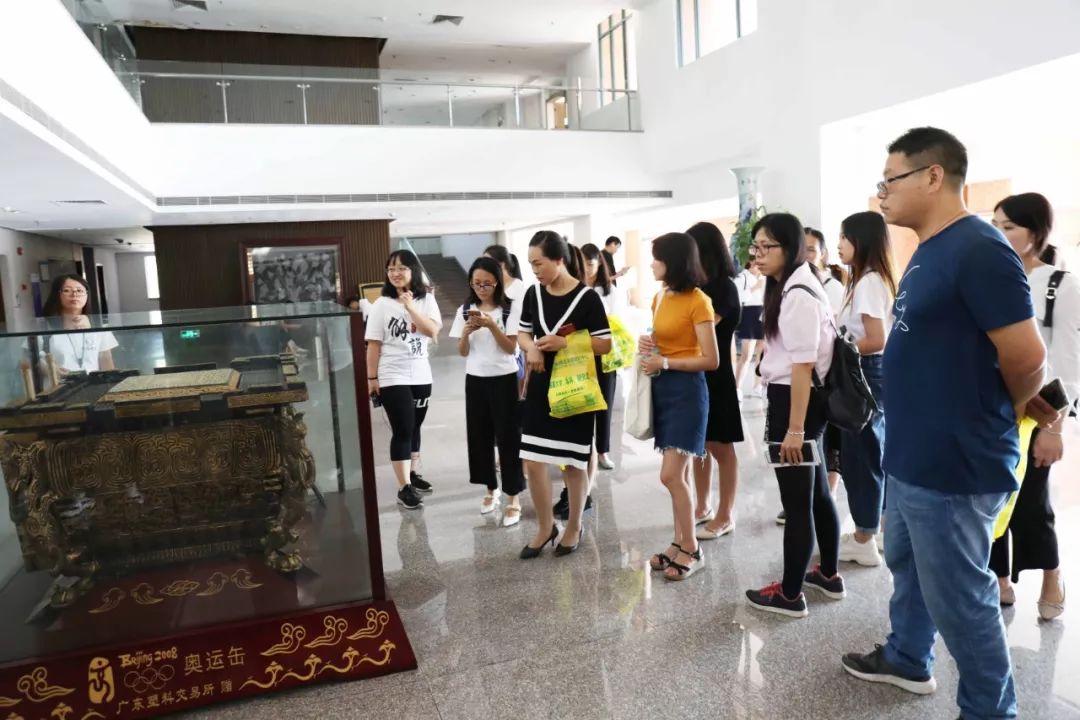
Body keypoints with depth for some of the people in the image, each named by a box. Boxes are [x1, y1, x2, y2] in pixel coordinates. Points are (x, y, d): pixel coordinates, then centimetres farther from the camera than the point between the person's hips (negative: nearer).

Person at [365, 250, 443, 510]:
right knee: (402, 430, -7)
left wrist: (410, 307, -16)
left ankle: (413, 474, 31)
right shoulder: (382, 304, -5)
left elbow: (433, 330, -12)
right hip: (392, 378, -4)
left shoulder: (426, 300, 3)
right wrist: (372, 378, -7)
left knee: (414, 428, 15)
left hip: (420, 376, 4)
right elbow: (373, 344, -5)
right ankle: (404, 488, -4)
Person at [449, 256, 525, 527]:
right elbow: (462, 352, 4)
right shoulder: (465, 310, 5)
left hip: (504, 380, -4)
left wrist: (491, 325, -22)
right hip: (476, 381, 4)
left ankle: (513, 499, 8)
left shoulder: (511, 308, -7)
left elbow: (511, 348, -10)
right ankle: (491, 489, 28)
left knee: (508, 437, -1)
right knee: (480, 436, 11)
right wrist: (467, 332, -15)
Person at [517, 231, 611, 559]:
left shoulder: (587, 297, -11)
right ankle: (545, 526, 23)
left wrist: (564, 343, -21)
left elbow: (606, 344, -10)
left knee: (573, 463, 7)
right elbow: (522, 332, 15)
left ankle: (574, 527, 27)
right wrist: (531, 348, -8)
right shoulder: (533, 295, 3)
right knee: (532, 463, 3)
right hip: (540, 387, 4)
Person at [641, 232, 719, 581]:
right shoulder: (659, 298, 11)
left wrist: (665, 362, -18)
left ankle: (692, 550, 7)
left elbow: (711, 360, -15)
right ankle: (680, 542, 21)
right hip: (662, 388, 8)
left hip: (686, 390, -8)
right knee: (677, 475, 12)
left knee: (671, 475, -9)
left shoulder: (697, 301, -13)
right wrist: (648, 344, 2)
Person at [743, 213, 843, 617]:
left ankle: (790, 594, 13)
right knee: (815, 491, 21)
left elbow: (803, 364, -22)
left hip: (796, 401, -11)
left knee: (796, 499, 0)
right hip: (798, 399, 11)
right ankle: (828, 575, 37)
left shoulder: (797, 294, -18)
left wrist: (794, 428, -22)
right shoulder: (790, 288, 14)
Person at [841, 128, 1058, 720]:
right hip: (911, 455, 10)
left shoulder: (978, 250, -20)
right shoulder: (929, 252, 10)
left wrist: (1007, 411, -1)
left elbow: (1027, 359, -20)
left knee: (958, 596, 6)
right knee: (906, 564, 25)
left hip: (954, 464, -10)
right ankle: (906, 659, 45)